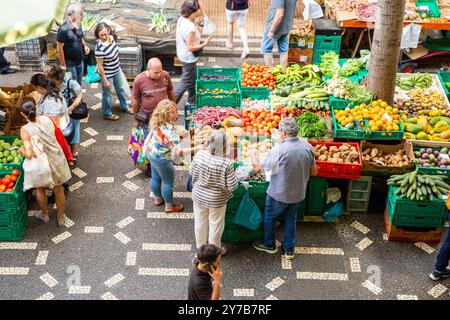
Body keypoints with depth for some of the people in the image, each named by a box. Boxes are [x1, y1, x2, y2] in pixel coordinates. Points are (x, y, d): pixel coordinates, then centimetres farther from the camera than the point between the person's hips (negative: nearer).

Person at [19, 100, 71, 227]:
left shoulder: (25, 130, -24)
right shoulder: (46, 119, -10)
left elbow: (29, 154, -27)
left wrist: (22, 150, -7)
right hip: (57, 159, 4)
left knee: (40, 189, 26)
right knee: (58, 189, 22)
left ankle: (45, 215, 48)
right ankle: (61, 218, 39)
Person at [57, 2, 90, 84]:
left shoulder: (79, 25, -3)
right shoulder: (64, 29, -27)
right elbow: (59, 48, -20)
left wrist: (84, 45, -4)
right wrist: (63, 65, -17)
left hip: (80, 61, 7)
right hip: (70, 64, -7)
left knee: (79, 84, 22)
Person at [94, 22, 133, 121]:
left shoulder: (111, 38, -11)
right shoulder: (99, 48, -32)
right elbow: (100, 66, -23)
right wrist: (105, 80, -17)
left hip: (117, 70, 8)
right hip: (107, 74, -8)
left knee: (121, 89, 27)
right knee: (107, 94, 15)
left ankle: (124, 107, 52)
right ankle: (107, 114, 37)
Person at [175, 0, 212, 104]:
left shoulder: (181, 19, -7)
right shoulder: (190, 28, -34)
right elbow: (191, 47, -28)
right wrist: (205, 44, -20)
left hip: (182, 53, 9)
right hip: (188, 58, -9)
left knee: (192, 77, 26)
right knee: (186, 82, 7)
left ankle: (192, 100, 44)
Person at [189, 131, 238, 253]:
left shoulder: (199, 155, -19)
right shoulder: (226, 164, -28)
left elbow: (192, 173, -4)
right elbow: (232, 186, -21)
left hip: (198, 196, 3)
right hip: (216, 200, -3)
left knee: (200, 222, 25)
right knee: (215, 226, 19)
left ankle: (201, 246, 46)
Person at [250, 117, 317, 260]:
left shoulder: (279, 150, -26)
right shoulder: (307, 147, -11)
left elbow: (258, 168, -15)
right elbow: (314, 171, 0)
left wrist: (253, 155, 3)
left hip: (279, 194, -5)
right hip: (298, 193, 5)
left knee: (269, 217, 20)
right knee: (291, 218, 24)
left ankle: (269, 244, 38)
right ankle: (289, 249, 33)